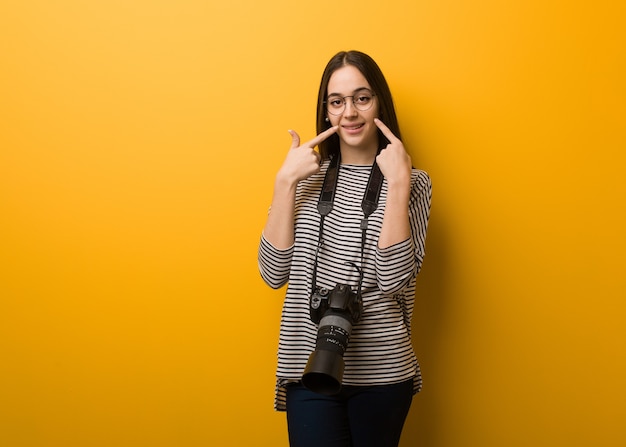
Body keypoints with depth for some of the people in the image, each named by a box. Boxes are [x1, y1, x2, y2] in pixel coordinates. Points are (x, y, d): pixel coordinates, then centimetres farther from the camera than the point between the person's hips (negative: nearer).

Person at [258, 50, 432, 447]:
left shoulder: (412, 182, -1)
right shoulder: (309, 177, 5)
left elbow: (394, 278, -15)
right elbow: (274, 273, -6)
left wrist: (397, 182, -17)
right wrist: (285, 181, -10)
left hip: (383, 371, -1)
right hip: (310, 367, 1)